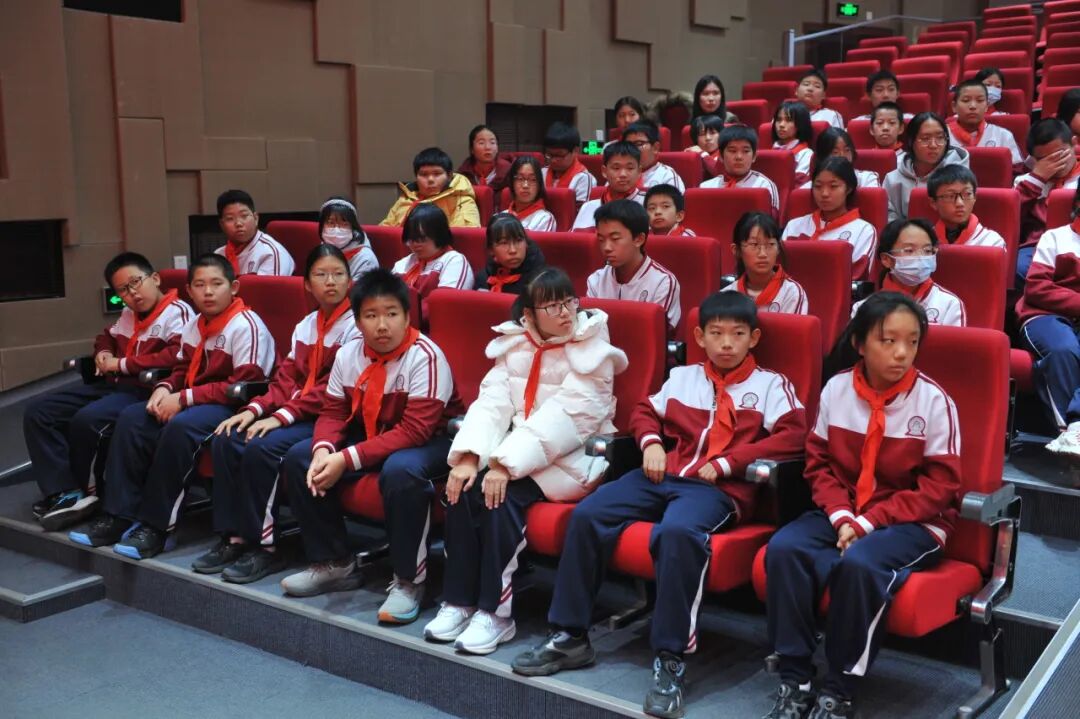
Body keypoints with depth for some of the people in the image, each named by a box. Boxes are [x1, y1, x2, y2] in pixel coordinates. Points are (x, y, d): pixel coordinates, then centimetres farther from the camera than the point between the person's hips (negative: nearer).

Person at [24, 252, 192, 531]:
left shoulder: (177, 311, -9)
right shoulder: (128, 314, 18)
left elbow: (179, 355, -26)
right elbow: (106, 336, 38)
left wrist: (123, 364, -17)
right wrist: (103, 353, 12)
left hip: (146, 390, -9)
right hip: (113, 385, 9)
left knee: (87, 421, -33)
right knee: (38, 411, -2)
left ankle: (88, 492, -7)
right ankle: (66, 493, -13)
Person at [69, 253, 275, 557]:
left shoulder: (246, 325, -14)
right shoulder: (193, 326, 12)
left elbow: (244, 387, -20)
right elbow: (182, 370, 22)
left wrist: (185, 398, -21)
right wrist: (165, 389, -3)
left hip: (232, 407, -8)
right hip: (194, 404, 8)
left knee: (180, 426, -34)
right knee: (131, 418, -9)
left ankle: (157, 526, -24)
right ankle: (120, 516, -9)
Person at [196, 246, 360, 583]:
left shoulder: (355, 326, -8)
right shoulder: (305, 326, 15)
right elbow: (286, 377, 11)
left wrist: (282, 416, -22)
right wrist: (255, 409, -6)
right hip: (296, 413, 7)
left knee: (261, 447, -28)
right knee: (225, 439, -11)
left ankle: (265, 546, -16)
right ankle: (234, 537, -7)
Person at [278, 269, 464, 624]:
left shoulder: (425, 356, -24)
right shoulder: (348, 355, -5)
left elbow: (415, 430, -29)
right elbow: (333, 412, 0)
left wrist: (348, 459, -33)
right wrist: (323, 450, -24)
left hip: (430, 441, -7)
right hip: (371, 435, 7)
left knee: (401, 471, -39)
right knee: (299, 458, -5)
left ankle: (409, 581, -19)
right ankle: (335, 563, 8)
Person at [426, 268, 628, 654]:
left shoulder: (591, 352, -9)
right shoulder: (515, 345, 8)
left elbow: (564, 417, -19)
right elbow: (492, 402, -4)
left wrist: (507, 464, -27)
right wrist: (469, 456, -21)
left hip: (571, 457, -5)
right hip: (516, 451, 5)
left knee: (503, 493, -28)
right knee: (464, 485, -20)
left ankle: (497, 611, -19)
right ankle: (458, 600, -10)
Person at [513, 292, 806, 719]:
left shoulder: (771, 384, 6)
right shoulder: (683, 377, 19)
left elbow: (794, 435, -8)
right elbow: (644, 412, 28)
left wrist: (726, 462, -15)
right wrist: (651, 443, 3)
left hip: (721, 488, -5)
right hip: (665, 475, 5)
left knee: (676, 532, -38)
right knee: (586, 515, -14)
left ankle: (671, 660, -30)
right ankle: (569, 636, -6)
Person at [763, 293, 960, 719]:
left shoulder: (933, 400, -10)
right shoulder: (836, 389, 0)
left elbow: (938, 487, -10)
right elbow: (820, 463, 5)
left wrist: (869, 522, -18)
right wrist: (841, 517, -14)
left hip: (913, 523, -4)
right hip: (843, 515, 4)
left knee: (858, 564, -34)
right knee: (783, 549, -24)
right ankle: (795, 677, -14)